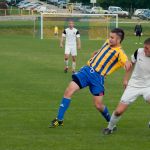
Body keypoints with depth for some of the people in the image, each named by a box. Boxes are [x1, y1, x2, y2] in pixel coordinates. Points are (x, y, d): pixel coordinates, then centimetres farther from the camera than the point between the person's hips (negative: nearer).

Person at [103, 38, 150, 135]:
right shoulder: (139, 52, -14)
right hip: (133, 86, 1)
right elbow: (131, 64, 7)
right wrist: (126, 79, 9)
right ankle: (111, 127, 26)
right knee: (119, 111, -4)